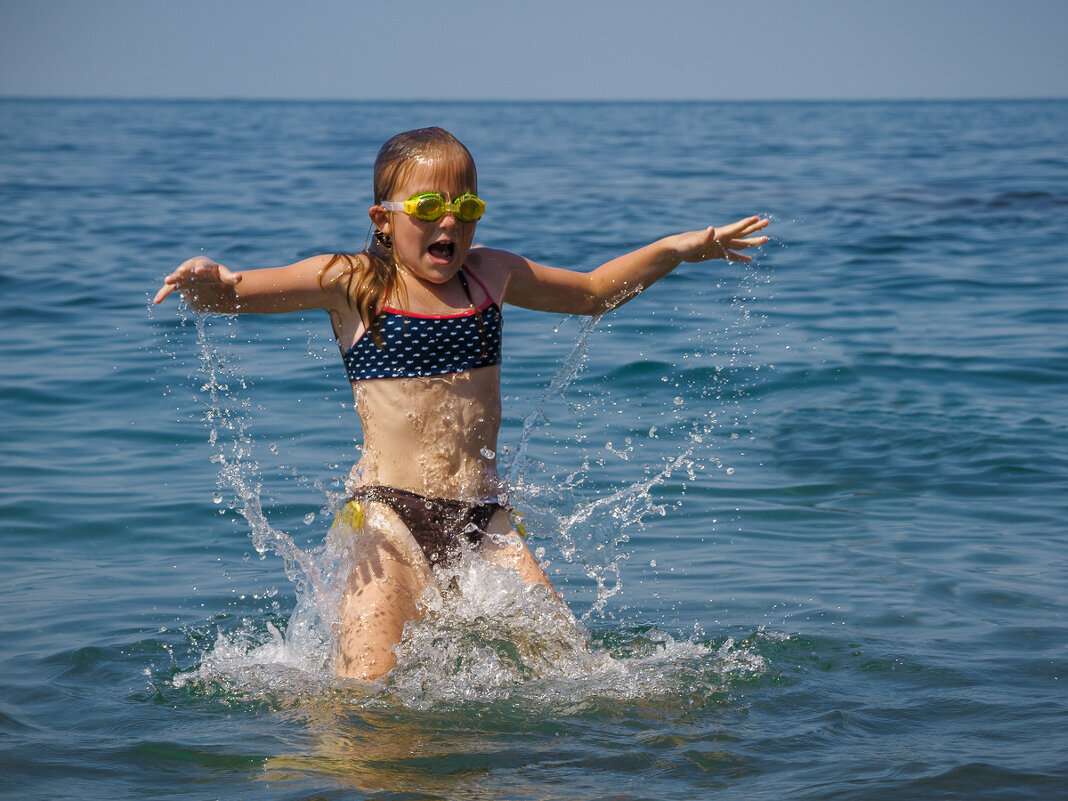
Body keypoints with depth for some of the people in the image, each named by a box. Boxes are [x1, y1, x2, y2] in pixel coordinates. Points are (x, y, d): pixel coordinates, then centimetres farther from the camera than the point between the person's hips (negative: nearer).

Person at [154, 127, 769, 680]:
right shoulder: (350, 282, 0)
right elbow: (238, 293, -9)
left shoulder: (491, 275, 13)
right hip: (391, 517, -4)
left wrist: (674, 249, 19)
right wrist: (210, 282, -33)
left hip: (483, 519, 5)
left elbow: (592, 293, 29)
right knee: (367, 687, -20)